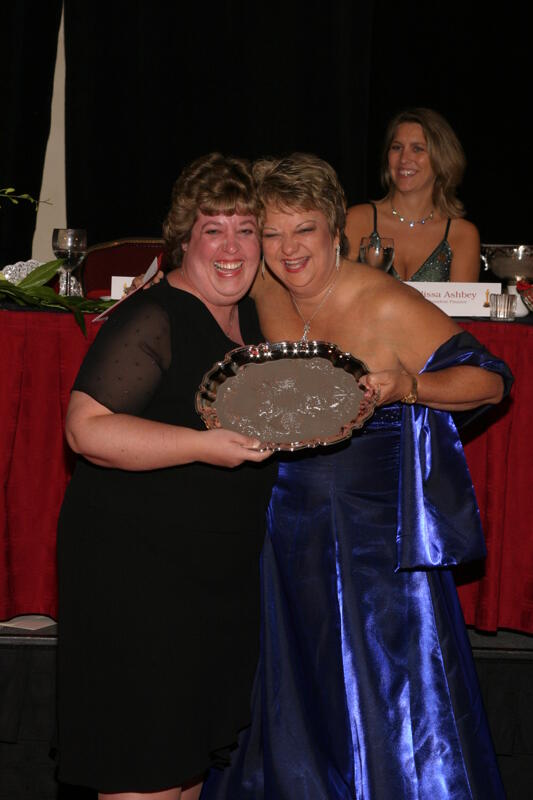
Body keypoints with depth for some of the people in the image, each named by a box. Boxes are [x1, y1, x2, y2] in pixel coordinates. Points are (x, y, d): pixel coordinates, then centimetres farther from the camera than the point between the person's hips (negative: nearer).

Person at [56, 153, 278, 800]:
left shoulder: (249, 316, 10)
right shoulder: (152, 319, -16)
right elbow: (87, 429, -24)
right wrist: (204, 446, -30)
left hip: (224, 573, 9)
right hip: (136, 567, -8)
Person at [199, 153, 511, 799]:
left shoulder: (387, 306, -17)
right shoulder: (264, 292, 0)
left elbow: (492, 380, -16)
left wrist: (407, 387, -31)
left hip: (377, 530, -5)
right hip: (290, 522, 6)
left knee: (391, 695, 1)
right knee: (292, 695, 17)